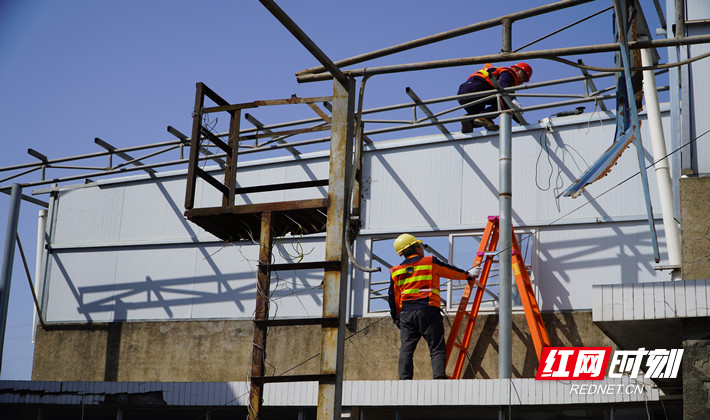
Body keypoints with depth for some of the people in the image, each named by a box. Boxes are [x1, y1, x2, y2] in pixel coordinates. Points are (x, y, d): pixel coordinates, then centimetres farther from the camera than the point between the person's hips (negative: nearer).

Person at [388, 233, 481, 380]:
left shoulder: (395, 272, 13)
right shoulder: (430, 262, 4)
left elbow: (393, 298, 15)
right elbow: (451, 271, 18)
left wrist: (396, 318, 24)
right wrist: (469, 275, 36)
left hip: (406, 314, 3)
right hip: (428, 312, -3)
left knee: (406, 350, 4)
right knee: (437, 349, -2)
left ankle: (404, 380, -5)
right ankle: (439, 377, -16)